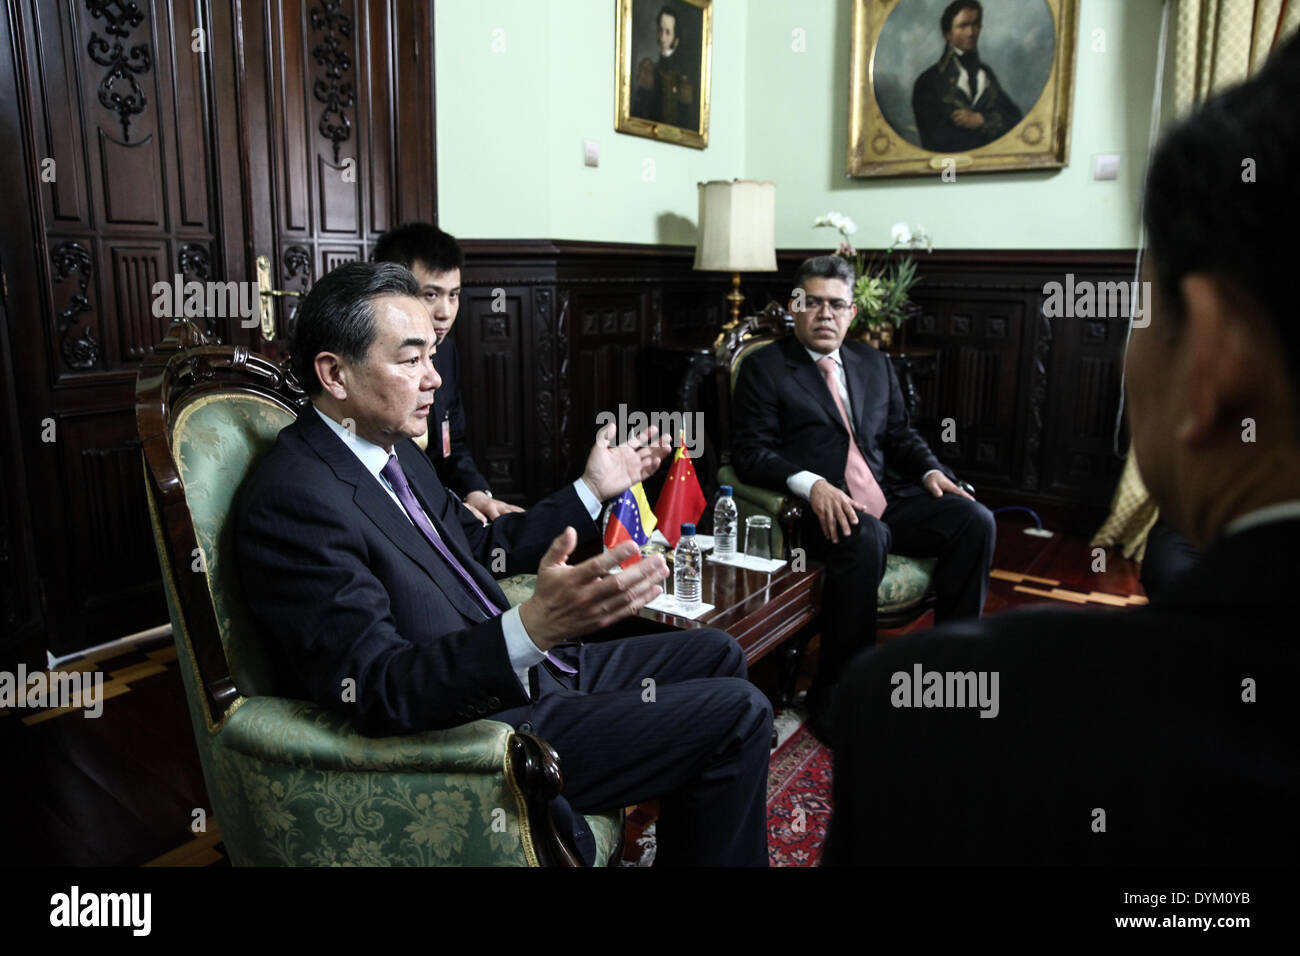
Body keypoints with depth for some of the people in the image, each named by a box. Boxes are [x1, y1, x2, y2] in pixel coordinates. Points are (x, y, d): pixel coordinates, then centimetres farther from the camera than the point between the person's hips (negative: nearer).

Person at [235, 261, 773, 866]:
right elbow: (375, 690, -28)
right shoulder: (292, 501, -22)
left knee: (715, 654, 17)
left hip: (525, 671, 10)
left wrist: (593, 489, 19)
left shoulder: (393, 449, 8)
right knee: (735, 714, -11)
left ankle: (679, 849, 30)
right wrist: (534, 627, -43)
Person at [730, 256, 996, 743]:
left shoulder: (874, 363, 21)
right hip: (819, 510, -6)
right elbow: (750, 451, -7)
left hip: (886, 500, 6)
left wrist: (931, 470, 1)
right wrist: (811, 484, -23)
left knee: (975, 519, -16)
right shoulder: (764, 368, 3)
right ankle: (833, 696, -22)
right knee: (865, 538, -37)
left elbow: (900, 433, 23)